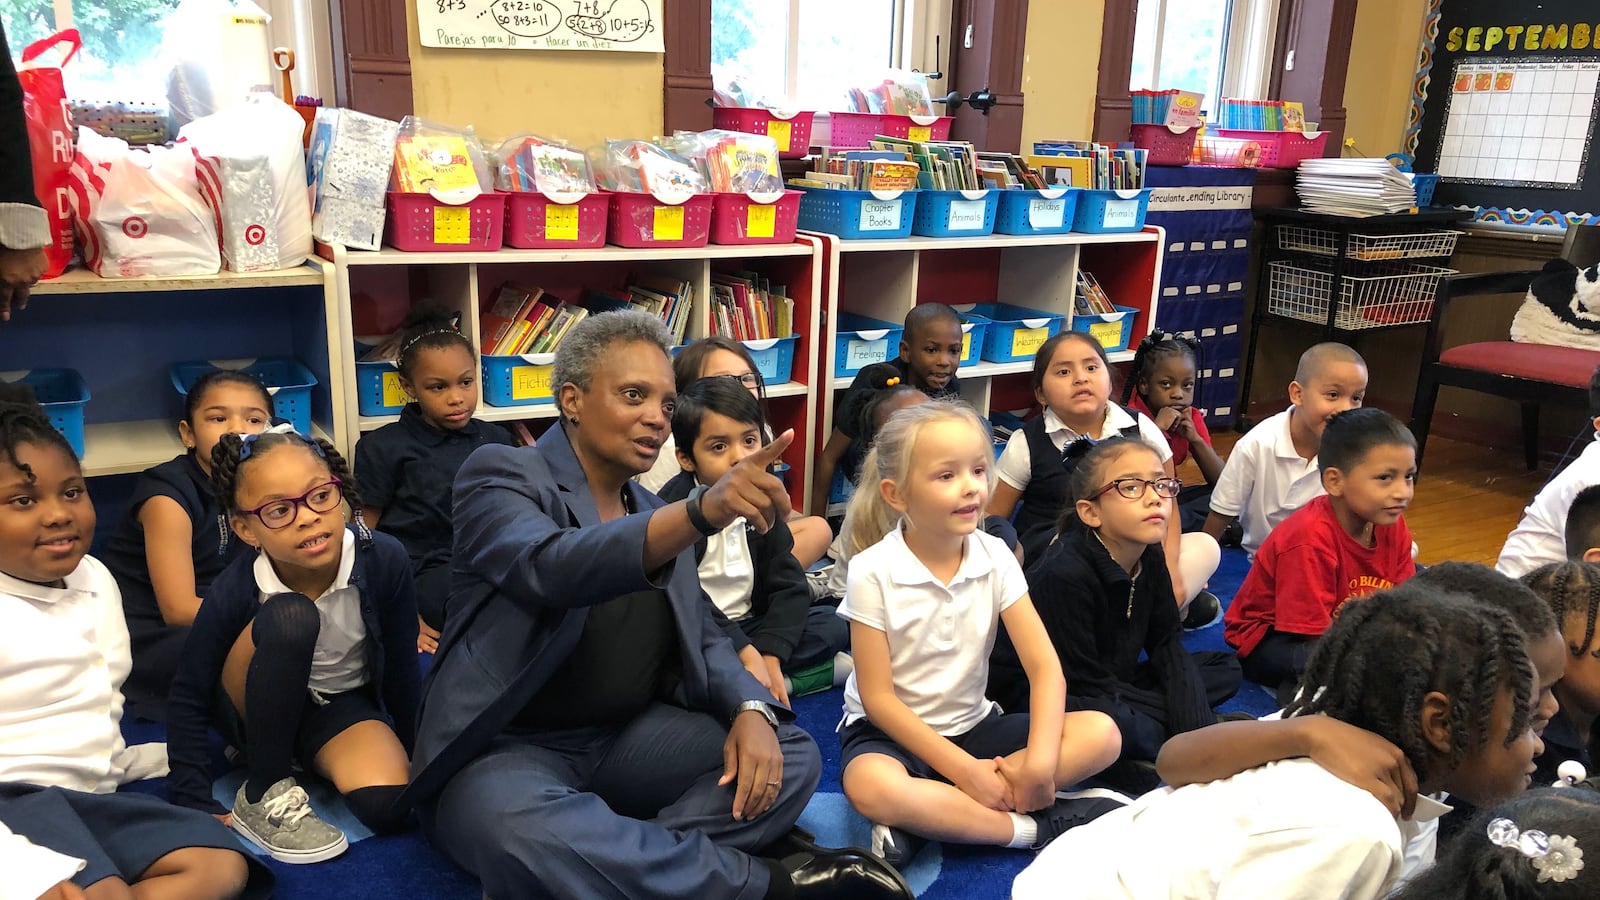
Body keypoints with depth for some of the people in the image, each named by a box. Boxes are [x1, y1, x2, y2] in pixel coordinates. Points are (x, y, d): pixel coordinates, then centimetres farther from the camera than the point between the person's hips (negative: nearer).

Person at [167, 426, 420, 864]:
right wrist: (200, 807, -19)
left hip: (341, 704, 1)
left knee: (389, 804, -28)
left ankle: (305, 759, 5)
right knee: (289, 615, -35)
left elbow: (401, 669, -12)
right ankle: (262, 796, -18)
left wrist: (414, 757, -1)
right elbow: (188, 700, -15)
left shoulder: (385, 560, -26)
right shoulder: (234, 590, -27)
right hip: (256, 708, -1)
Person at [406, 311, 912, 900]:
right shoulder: (500, 476, -7)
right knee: (526, 834, -38)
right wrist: (703, 511, -44)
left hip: (626, 741, 6)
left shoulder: (657, 515, 13)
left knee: (792, 756, -11)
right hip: (507, 748, -6)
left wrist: (751, 710, -12)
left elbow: (703, 638, 11)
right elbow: (551, 568, -29)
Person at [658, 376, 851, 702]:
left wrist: (769, 657, -19)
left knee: (834, 624, -8)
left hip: (749, 627, 5)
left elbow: (790, 586, -4)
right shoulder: (671, 509, -16)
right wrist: (744, 653, -27)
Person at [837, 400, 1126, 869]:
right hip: (892, 730, -4)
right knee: (870, 786, -39)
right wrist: (963, 770, -21)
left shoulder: (996, 558, -6)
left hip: (974, 725, 5)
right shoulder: (873, 572, -17)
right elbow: (877, 697, -15)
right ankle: (1037, 826, -21)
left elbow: (1045, 666, -9)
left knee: (1102, 733, -15)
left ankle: (926, 816, -22)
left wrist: (1039, 761, -25)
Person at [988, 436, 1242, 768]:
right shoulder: (1064, 575, -28)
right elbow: (1086, 682, -24)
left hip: (1111, 684, 9)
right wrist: (1190, 721, -17)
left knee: (1225, 669, 5)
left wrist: (1197, 725, -16)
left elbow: (1167, 644, 1)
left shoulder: (1149, 556, -5)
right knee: (1116, 726, -38)